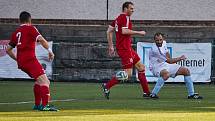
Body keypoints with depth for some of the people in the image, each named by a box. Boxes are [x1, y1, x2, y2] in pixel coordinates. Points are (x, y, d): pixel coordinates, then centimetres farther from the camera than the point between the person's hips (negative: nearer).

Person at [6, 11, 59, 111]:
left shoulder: (16, 33, 20)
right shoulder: (30, 28, 1)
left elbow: (8, 50, 24)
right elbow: (41, 39, -15)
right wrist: (50, 51, -12)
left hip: (21, 63, 8)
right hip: (30, 59, -8)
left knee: (38, 80, 23)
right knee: (44, 80, -15)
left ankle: (37, 105, 24)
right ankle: (45, 105, -29)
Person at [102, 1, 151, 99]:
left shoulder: (118, 18, 16)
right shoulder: (125, 18, -11)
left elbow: (109, 31, 18)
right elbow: (124, 31, -26)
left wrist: (111, 47, 19)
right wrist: (139, 32, -16)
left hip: (127, 48, 11)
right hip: (124, 48, -11)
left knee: (141, 67, 12)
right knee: (128, 74, -12)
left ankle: (146, 92, 13)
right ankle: (107, 86, -8)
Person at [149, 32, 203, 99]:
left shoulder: (164, 43, 0)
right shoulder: (154, 49, -27)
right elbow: (169, 61, -23)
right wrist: (180, 58, -16)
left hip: (165, 65, 9)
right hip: (157, 67, -9)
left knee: (186, 71, 2)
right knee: (166, 74, -43)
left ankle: (191, 94, 7)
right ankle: (153, 94, -36)